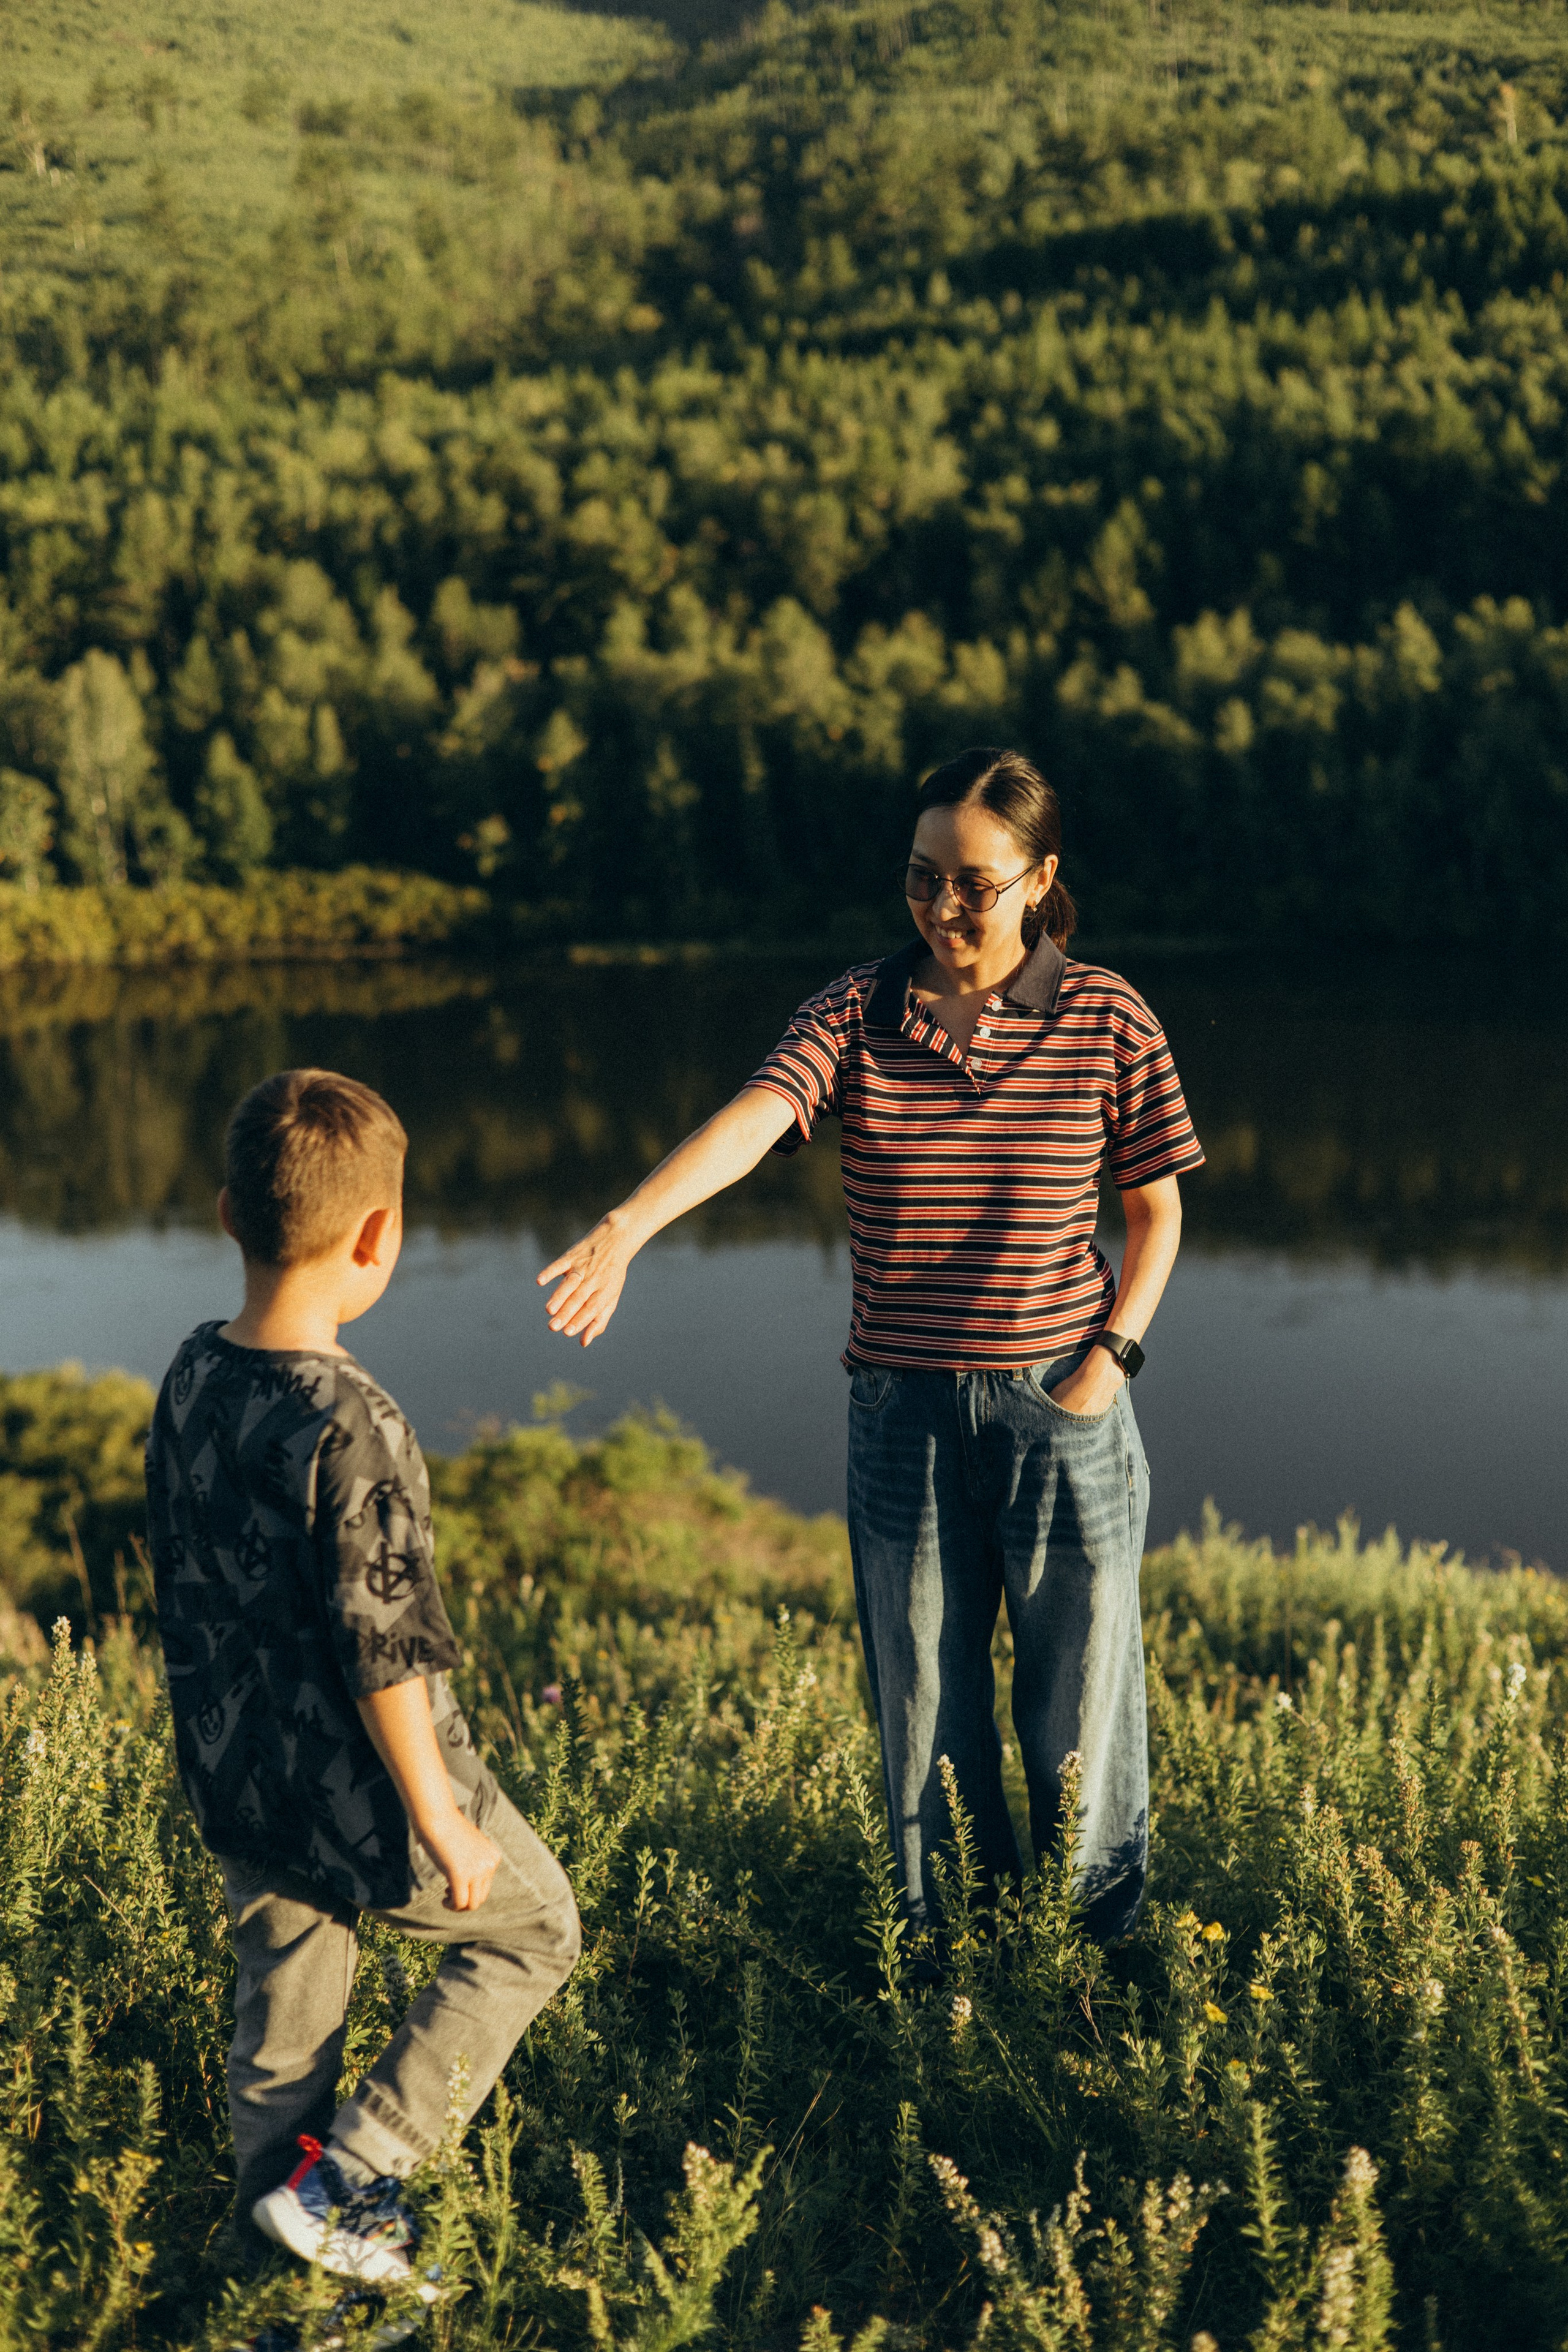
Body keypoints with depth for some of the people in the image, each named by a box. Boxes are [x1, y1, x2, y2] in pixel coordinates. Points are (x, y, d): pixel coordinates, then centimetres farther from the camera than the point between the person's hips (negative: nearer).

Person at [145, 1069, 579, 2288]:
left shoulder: (190, 1379, -5)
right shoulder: (350, 1427, -30)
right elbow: (385, 1654, -25)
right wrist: (444, 1825, -14)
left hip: (235, 1777, 7)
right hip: (357, 1790, -7)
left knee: (284, 1981, 25)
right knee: (533, 1931, 15)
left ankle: (283, 2191, 39)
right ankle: (345, 2179, 12)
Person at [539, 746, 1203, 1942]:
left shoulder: (1107, 1018, -4)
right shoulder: (861, 1010, -4)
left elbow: (1157, 1211, 4)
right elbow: (750, 1119, -22)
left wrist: (1111, 1359, -8)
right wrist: (625, 1228, -39)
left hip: (1061, 1407, -1)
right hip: (903, 1409, 1)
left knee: (1079, 1694, 10)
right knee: (923, 1704, 12)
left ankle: (1100, 1929, 34)